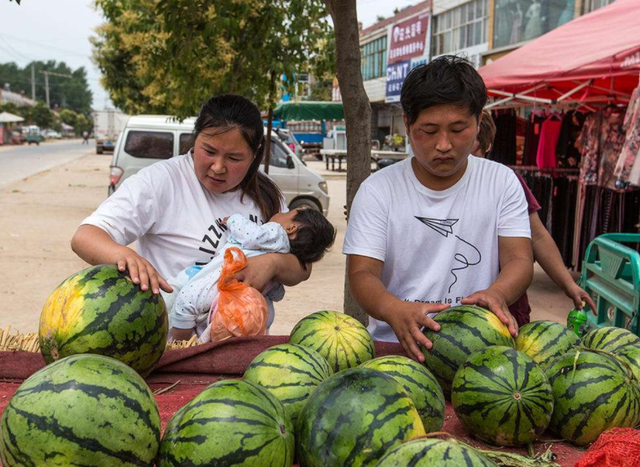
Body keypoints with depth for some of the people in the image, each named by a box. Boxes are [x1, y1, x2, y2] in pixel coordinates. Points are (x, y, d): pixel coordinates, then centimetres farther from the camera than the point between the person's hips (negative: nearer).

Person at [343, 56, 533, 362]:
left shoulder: (501, 182, 7)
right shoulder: (378, 190, 1)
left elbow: (519, 259, 0)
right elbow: (362, 273, -5)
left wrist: (497, 293, -25)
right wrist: (394, 310, -29)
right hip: (394, 345, 0)